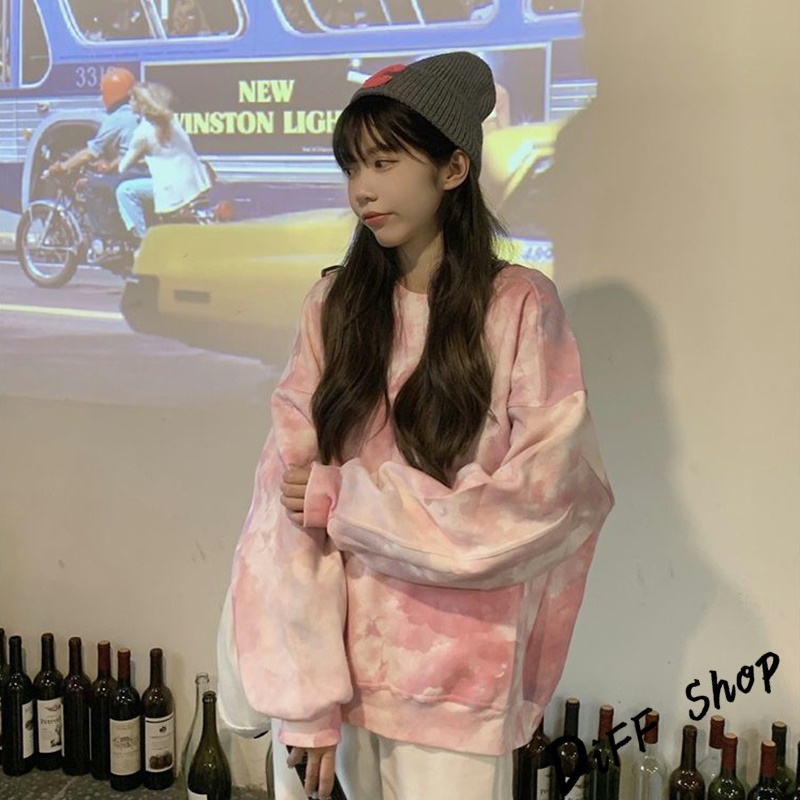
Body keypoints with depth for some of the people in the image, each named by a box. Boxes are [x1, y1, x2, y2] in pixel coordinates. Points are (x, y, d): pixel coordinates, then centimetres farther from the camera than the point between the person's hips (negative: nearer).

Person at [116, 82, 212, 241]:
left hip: (174, 187, -8)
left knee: (125, 191, -2)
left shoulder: (144, 131, -8)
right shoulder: (170, 121, 13)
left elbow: (125, 165, 3)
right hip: (197, 181, 8)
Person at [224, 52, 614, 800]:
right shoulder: (333, 306, 0)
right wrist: (304, 696, -15)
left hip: (456, 676, -2)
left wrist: (346, 498, -12)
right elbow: (287, 499, -6)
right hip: (338, 654, 3)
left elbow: (556, 491, -13)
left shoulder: (520, 306, -7)